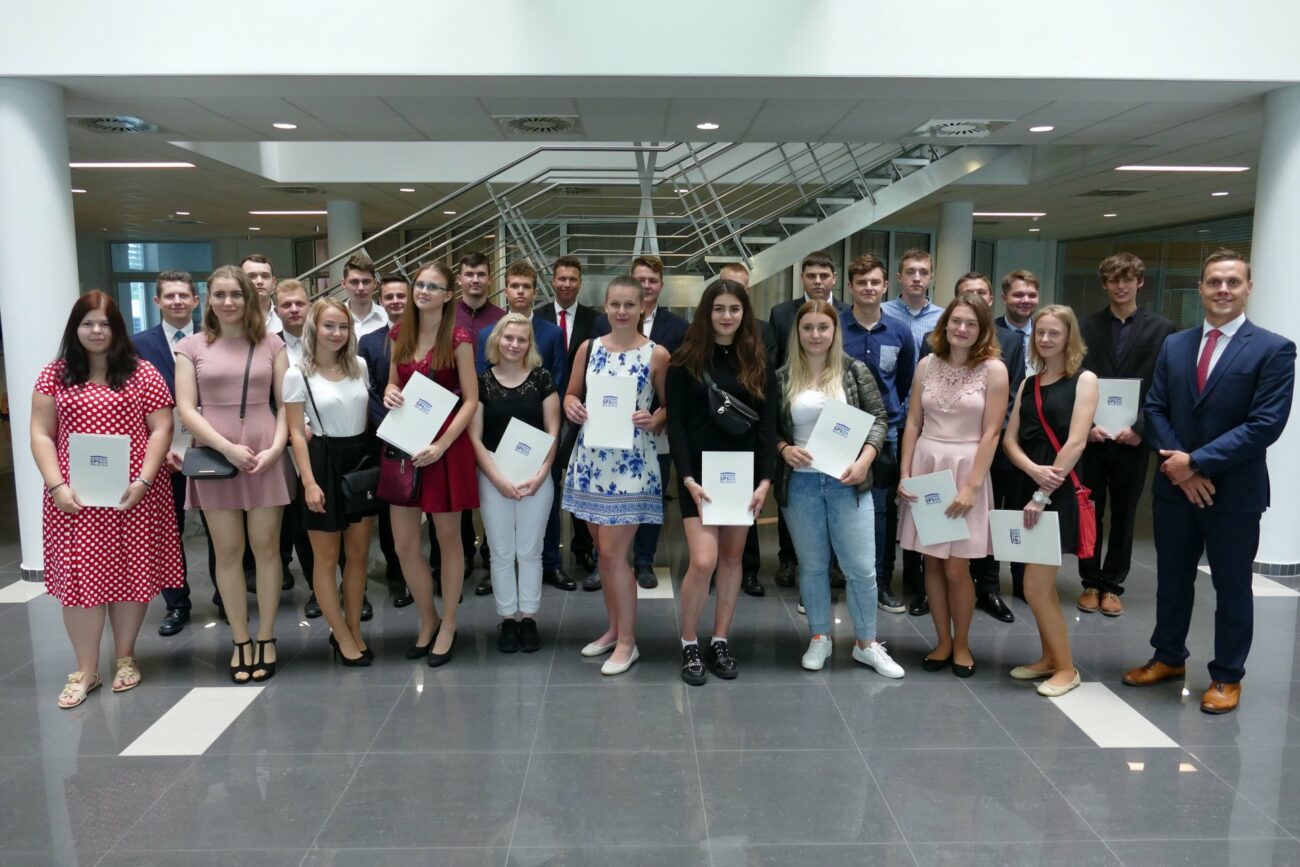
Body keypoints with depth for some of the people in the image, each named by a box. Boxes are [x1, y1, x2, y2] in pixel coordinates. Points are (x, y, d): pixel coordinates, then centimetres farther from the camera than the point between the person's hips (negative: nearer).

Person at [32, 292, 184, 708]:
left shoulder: (142, 373, 2)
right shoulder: (54, 376, 7)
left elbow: (161, 429, -1)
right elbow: (41, 435, 5)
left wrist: (144, 479, -11)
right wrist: (55, 486, -7)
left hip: (133, 494, -1)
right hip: (74, 497, 1)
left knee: (131, 573, 6)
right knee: (79, 576, 3)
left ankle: (125, 657, 23)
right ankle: (85, 669, 16)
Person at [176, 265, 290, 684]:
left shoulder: (271, 344, 5)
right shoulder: (192, 346, 5)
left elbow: (286, 403, 4)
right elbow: (186, 409, -1)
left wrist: (275, 448, -10)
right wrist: (228, 448, -12)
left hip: (264, 456, 0)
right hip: (215, 456, 0)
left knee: (266, 547, 4)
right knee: (227, 551, 5)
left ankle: (266, 638, 17)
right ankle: (240, 641, 17)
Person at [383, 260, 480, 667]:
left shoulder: (458, 338, -8)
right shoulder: (399, 334, 7)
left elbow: (471, 400, -9)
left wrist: (441, 446, -18)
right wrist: (389, 394, -6)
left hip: (445, 444, -5)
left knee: (448, 539, 8)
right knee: (403, 545, 7)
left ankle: (448, 625, 24)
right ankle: (428, 620, 28)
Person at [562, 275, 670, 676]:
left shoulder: (657, 354, -5)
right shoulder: (588, 348, 6)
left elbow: (671, 406, 0)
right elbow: (572, 394, 13)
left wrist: (654, 420, -20)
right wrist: (571, 407, -9)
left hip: (632, 462, -5)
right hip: (591, 458, 5)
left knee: (613, 553, -5)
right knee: (604, 551, 14)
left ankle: (627, 641, 11)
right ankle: (614, 627, 30)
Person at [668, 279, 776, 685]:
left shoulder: (758, 364, 6)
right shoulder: (685, 361, -2)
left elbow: (767, 425, 2)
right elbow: (675, 424, -6)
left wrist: (765, 479, -9)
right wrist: (688, 479, -16)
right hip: (699, 472, -3)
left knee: (731, 558, 8)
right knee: (703, 561, -11)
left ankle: (720, 642, 22)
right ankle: (689, 646, 8)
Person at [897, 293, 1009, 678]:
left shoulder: (993, 369, -4)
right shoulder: (927, 365, 5)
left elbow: (991, 433, -8)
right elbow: (913, 424, 6)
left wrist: (971, 487, -13)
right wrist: (904, 475, 0)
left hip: (965, 470, -3)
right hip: (925, 467, 3)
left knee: (956, 568, 0)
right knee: (932, 563, 8)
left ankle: (961, 644, 21)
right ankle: (943, 641, 24)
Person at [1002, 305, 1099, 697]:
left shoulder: (1084, 379, -5)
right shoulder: (1029, 382, 13)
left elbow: (1075, 443, -14)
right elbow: (1010, 439, 5)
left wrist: (1043, 495, -16)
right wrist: (1034, 470, -15)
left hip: (1061, 493, -6)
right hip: (1028, 487, 6)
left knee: (1034, 586, -6)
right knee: (1042, 584, 13)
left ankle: (1066, 667, 10)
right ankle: (1050, 658, 27)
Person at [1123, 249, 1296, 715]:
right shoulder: (1174, 344, 7)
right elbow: (1154, 409, 3)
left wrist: (1197, 461, -18)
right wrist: (1179, 467, -10)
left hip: (1235, 491, -4)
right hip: (1174, 485, 4)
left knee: (1232, 588, 9)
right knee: (1172, 579, 16)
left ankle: (1227, 677, 25)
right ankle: (1168, 657, 33)